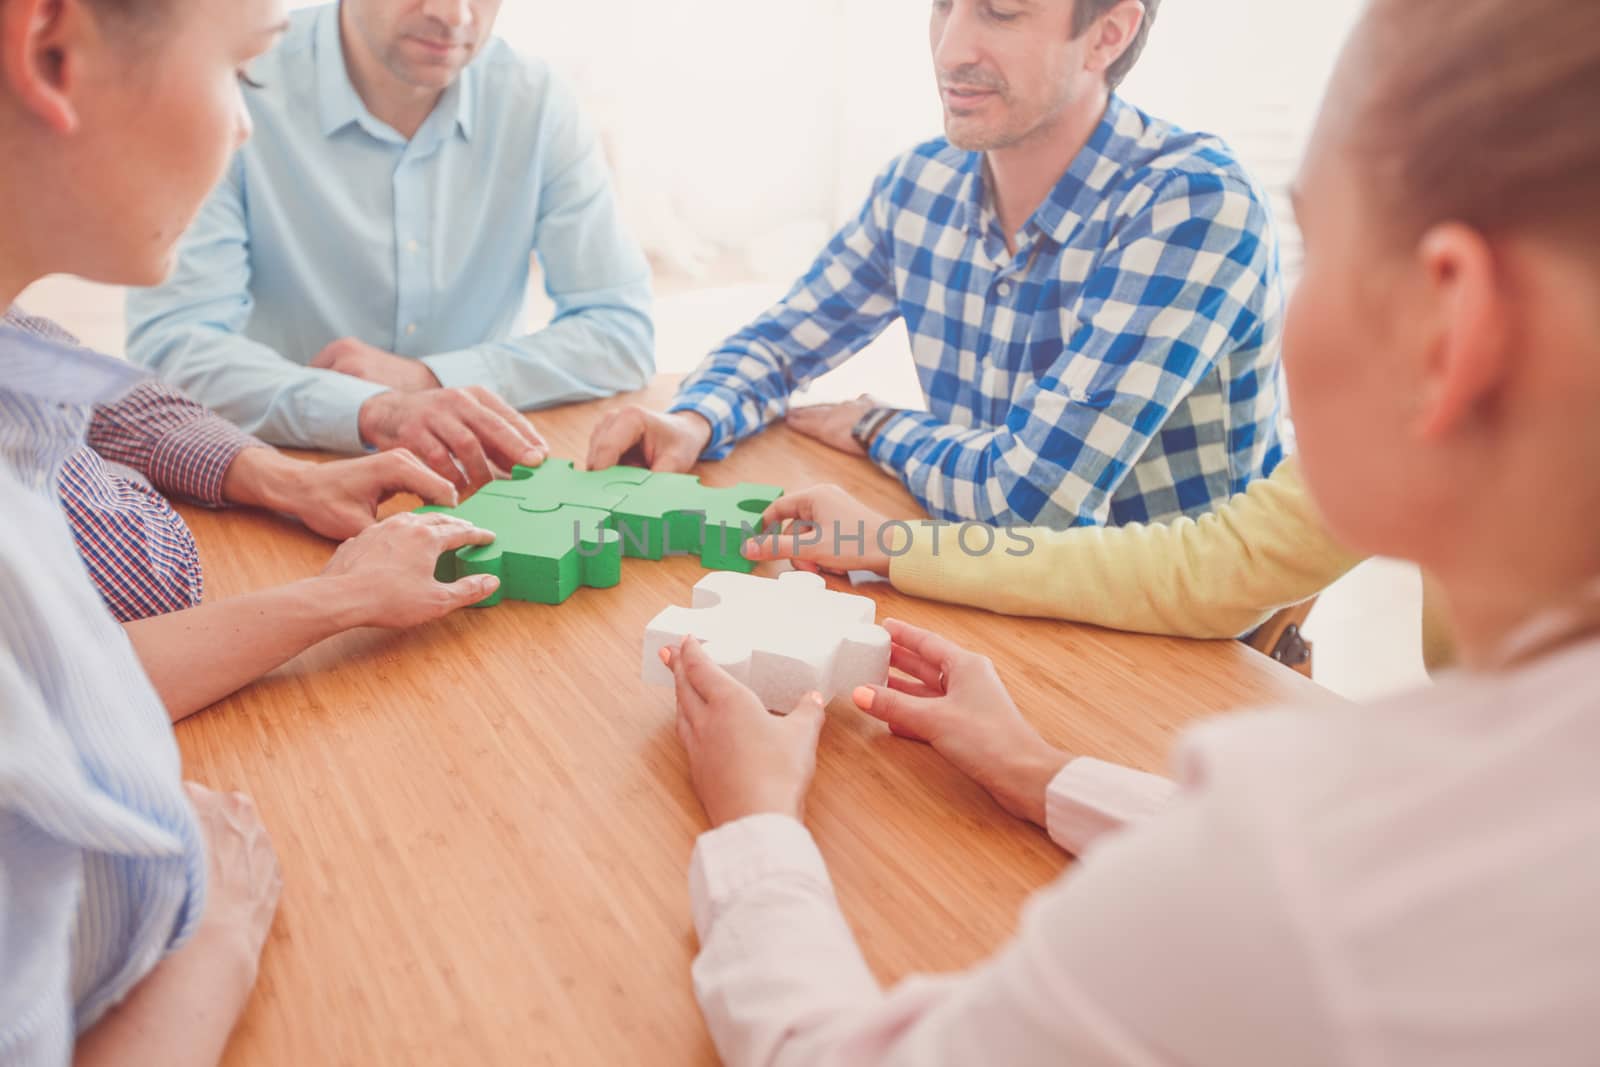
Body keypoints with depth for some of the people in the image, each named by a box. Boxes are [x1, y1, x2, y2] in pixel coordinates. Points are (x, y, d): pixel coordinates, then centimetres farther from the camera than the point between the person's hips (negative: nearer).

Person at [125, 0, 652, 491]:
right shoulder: (239, 86, -12)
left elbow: (623, 332, -6)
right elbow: (168, 343, -18)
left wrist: (426, 378, -17)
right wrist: (372, 411, -35)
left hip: (471, 484, 2)